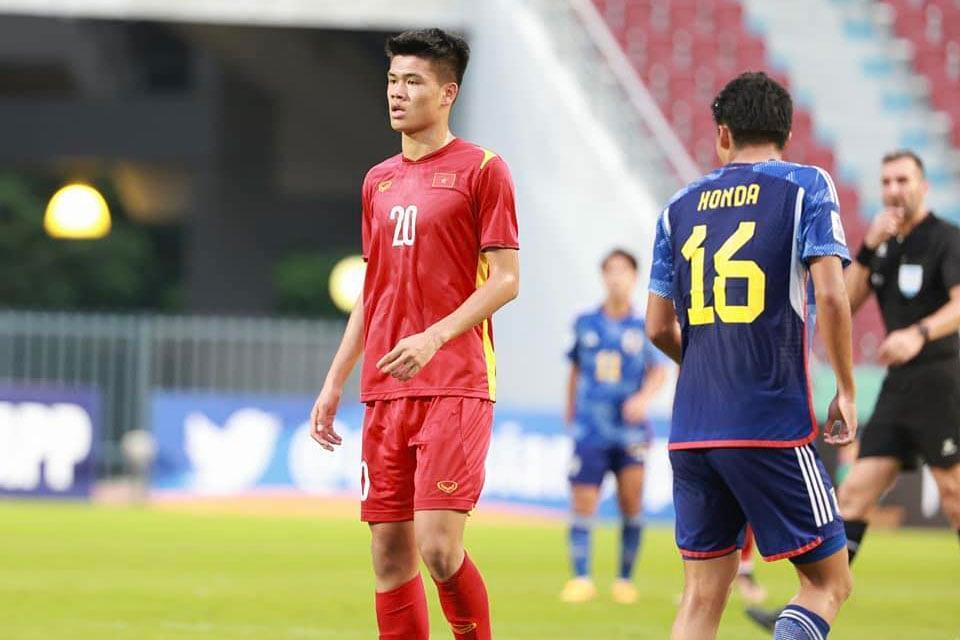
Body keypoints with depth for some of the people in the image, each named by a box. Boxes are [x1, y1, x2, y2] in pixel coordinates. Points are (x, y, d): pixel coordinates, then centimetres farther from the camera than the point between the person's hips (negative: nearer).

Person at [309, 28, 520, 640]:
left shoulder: (481, 170, -2)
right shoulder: (378, 181, 17)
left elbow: (505, 279, -8)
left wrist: (435, 337, -20)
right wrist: (334, 382, 17)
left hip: (456, 389, -6)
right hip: (385, 393, 6)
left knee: (438, 546, -16)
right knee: (390, 553, 3)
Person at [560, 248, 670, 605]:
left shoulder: (643, 327, 3)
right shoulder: (585, 324, 8)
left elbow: (659, 370, -2)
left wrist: (644, 397, -20)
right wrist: (570, 415, 17)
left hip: (629, 428, -1)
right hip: (590, 431, 1)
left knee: (632, 505, -2)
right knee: (583, 504, -6)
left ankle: (625, 580, 10)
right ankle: (581, 579, 1)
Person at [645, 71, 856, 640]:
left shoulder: (680, 207, 13)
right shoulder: (806, 187, 0)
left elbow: (659, 328, 14)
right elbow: (830, 295, -12)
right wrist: (846, 392, 1)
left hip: (691, 430, 5)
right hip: (773, 426, -4)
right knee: (829, 583, 4)